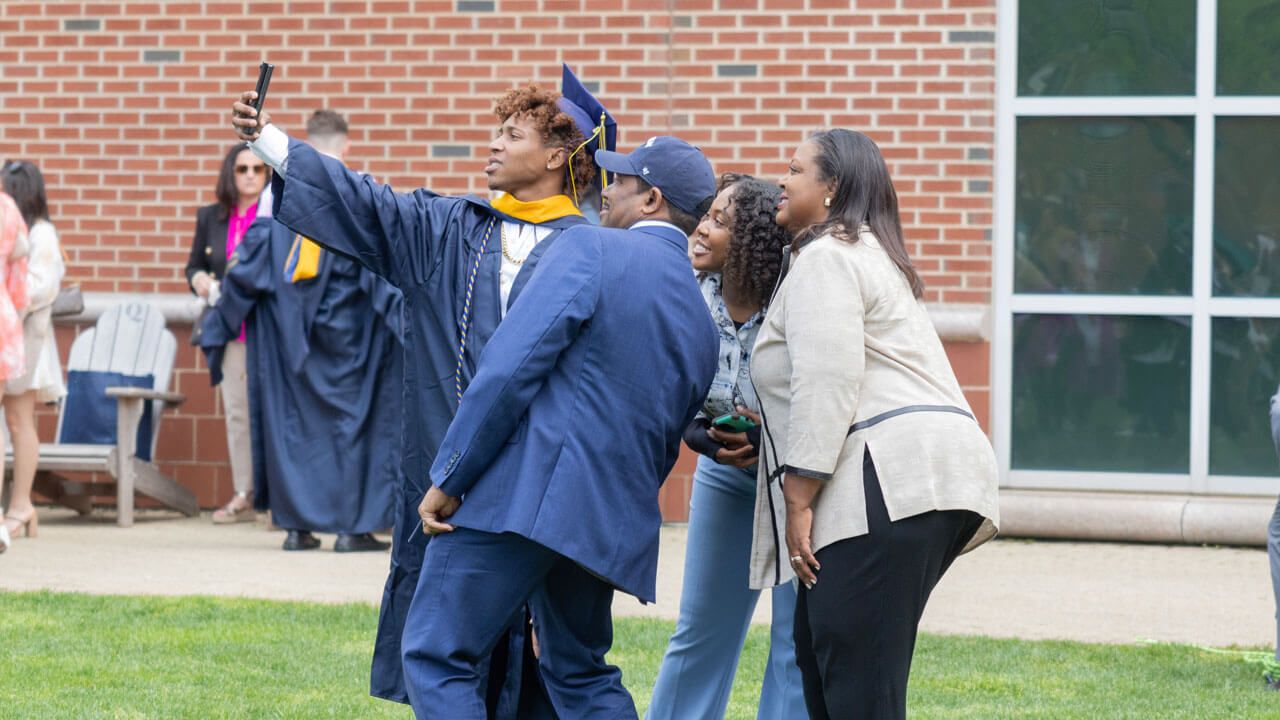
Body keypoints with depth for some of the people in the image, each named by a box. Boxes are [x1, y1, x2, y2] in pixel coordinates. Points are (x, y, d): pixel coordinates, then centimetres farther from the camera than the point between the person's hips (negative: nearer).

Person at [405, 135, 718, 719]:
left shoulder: (591, 249, -5)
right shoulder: (700, 322, 18)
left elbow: (509, 367, -13)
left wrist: (448, 478, -10)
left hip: (522, 493, -8)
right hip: (610, 517, 8)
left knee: (435, 656, -5)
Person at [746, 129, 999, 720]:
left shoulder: (825, 258, -4)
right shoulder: (868, 253, 30)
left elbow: (827, 384, -15)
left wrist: (798, 502, -15)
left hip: (890, 481, -11)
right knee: (816, 647, 16)